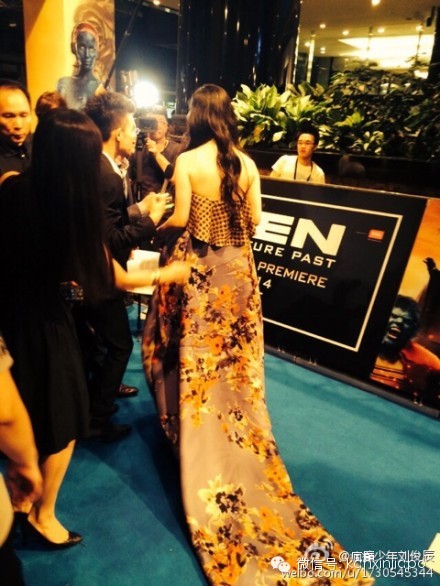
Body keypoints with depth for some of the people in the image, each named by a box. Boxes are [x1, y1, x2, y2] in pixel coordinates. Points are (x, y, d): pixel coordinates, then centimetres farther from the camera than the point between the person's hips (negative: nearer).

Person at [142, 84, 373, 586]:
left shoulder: (187, 161, -9)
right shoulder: (247, 163, 1)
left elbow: (180, 219, -11)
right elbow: (254, 221, 2)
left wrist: (160, 227, 11)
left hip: (195, 268, -3)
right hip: (236, 267, 4)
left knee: (193, 350, 12)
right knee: (233, 352, 15)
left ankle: (190, 426, 28)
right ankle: (236, 435, 31)